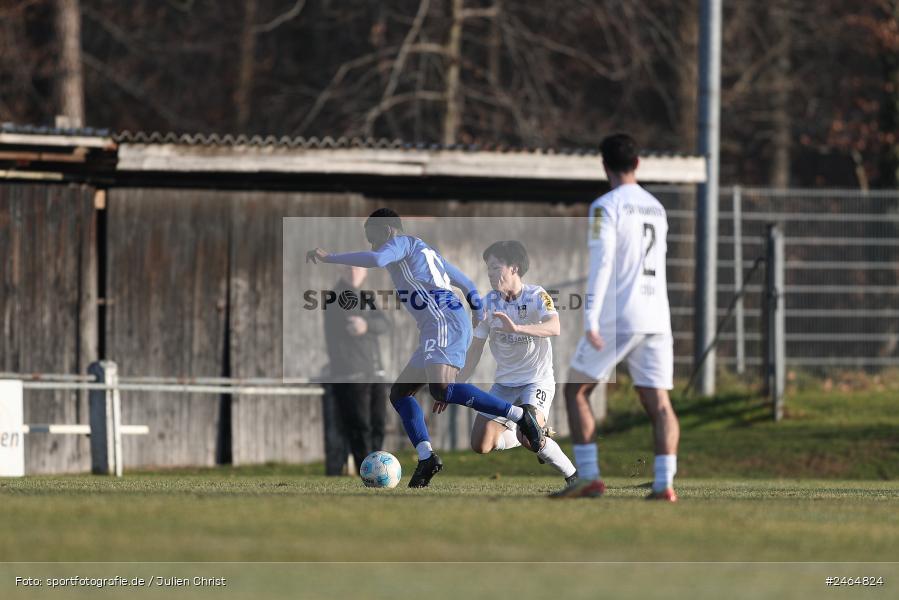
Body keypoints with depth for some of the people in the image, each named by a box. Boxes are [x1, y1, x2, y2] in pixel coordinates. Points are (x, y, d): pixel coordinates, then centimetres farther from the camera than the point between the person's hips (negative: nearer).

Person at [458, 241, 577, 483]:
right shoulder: (487, 303, -1)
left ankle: (573, 477, -9)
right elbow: (476, 349, 5)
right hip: (504, 382, 6)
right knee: (480, 446, -4)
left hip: (537, 379, -6)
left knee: (527, 434, -30)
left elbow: (554, 327, -34)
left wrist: (517, 328, -49)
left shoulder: (536, 296, -14)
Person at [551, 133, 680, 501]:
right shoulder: (656, 209, 17)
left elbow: (601, 264, -16)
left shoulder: (606, 207, -6)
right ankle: (664, 482, -16)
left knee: (575, 391, 7)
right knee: (658, 402, -1)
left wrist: (591, 319, -20)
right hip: (656, 317, 6)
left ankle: (588, 476, -2)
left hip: (617, 318, -6)